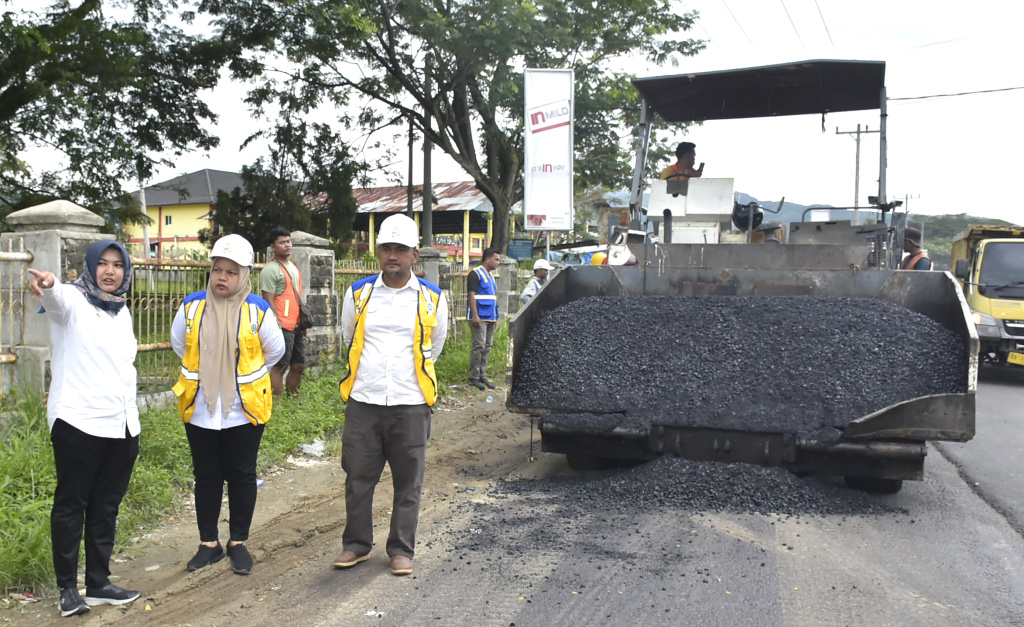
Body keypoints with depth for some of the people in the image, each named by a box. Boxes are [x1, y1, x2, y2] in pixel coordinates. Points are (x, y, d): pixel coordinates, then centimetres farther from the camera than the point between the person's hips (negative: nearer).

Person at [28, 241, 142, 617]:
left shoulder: (122, 311, 14)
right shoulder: (72, 302, -6)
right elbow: (55, 298, -32)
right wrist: (46, 284, -56)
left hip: (122, 426, 6)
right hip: (79, 424, -6)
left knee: (106, 506, 12)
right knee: (71, 505, 5)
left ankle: (98, 584, 21)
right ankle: (68, 587, 16)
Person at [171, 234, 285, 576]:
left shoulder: (258, 310, -6)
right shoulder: (192, 305, 0)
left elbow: (274, 350, 8)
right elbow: (179, 345, 18)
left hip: (244, 410, -2)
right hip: (200, 411, 2)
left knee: (241, 476, 8)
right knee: (206, 477, 11)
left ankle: (239, 543, 22)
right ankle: (209, 543, 25)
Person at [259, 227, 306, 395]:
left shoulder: (294, 267, 16)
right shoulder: (270, 270, -11)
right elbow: (268, 302, -15)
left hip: (296, 326, 8)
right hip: (282, 326, -8)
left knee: (299, 365, 12)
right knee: (280, 366, -3)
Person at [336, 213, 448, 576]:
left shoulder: (432, 299, 0)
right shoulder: (358, 294, 3)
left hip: (410, 406, -1)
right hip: (363, 402, 1)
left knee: (408, 484, 7)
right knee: (358, 479, 10)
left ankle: (402, 550, 22)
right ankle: (356, 545, 27)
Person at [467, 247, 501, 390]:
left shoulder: (490, 275, 19)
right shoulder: (475, 274, -8)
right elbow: (471, 295, -15)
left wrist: (496, 317, 20)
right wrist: (475, 315, -21)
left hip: (491, 318, 9)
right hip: (480, 318, -9)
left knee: (487, 347, 10)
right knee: (479, 346, -8)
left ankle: (482, 376, 17)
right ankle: (474, 377, -1)